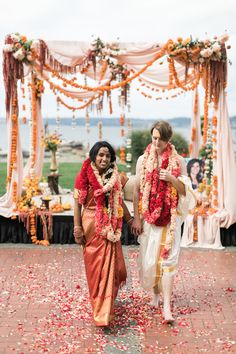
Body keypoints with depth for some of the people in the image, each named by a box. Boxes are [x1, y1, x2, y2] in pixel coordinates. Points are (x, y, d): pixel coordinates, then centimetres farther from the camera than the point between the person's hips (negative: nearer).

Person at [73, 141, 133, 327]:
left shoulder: (116, 178, 3)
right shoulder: (84, 176, -7)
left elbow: (120, 202, 11)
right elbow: (78, 203, -5)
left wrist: (131, 220, 9)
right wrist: (77, 228, -8)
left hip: (110, 227, 2)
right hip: (91, 226, -2)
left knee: (109, 265, 2)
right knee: (94, 266, 9)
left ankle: (104, 311, 16)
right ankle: (99, 303, 28)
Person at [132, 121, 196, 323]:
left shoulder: (178, 161, 0)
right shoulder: (143, 160, 2)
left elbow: (185, 191, 3)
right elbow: (137, 190, 2)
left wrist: (172, 179, -16)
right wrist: (136, 218, -1)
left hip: (170, 217, -1)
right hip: (148, 216, 1)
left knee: (168, 258, -6)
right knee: (149, 257, 8)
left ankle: (167, 306, -2)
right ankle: (155, 291, 34)